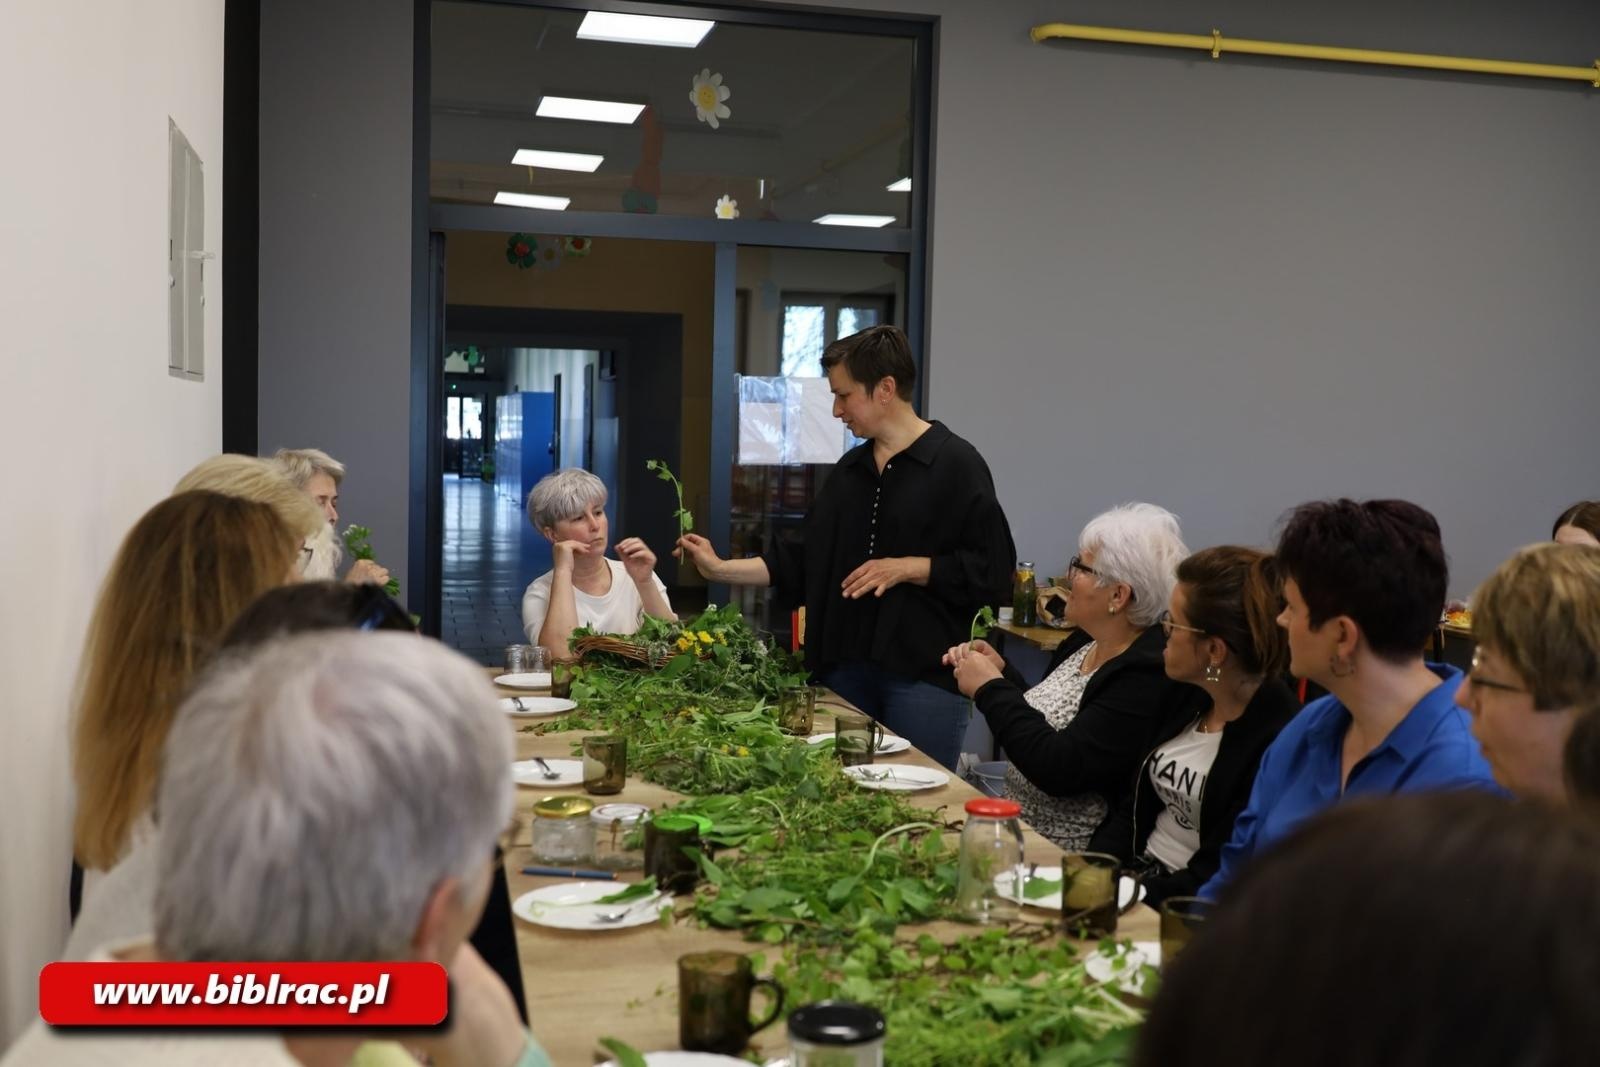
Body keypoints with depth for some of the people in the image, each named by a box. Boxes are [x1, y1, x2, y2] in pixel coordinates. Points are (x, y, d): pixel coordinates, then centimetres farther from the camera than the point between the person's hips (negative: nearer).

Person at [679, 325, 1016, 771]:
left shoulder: (955, 464, -6)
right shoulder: (850, 470, 15)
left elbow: (993, 571, -11)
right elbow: (805, 562, 18)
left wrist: (907, 568, -14)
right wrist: (720, 569, 12)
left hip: (925, 674, -6)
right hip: (847, 668, 6)